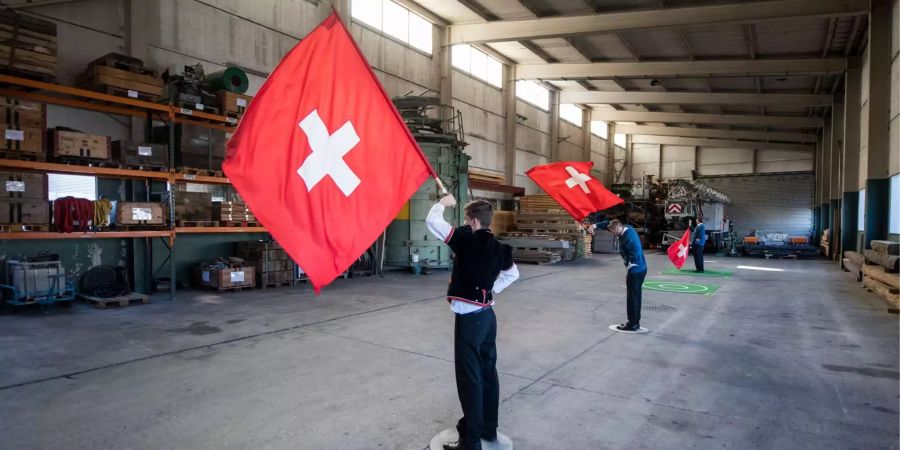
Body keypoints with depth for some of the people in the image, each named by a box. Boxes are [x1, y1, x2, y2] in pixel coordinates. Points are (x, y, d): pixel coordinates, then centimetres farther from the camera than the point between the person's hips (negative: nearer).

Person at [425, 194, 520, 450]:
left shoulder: (466, 239, -16)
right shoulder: (497, 247, 5)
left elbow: (432, 222, -14)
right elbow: (513, 274, 20)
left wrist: (443, 204, 4)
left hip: (469, 317, -8)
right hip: (487, 314, 8)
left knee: (469, 377, -1)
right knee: (487, 371, 16)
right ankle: (488, 428, 30)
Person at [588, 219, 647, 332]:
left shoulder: (628, 237, -25)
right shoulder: (627, 229, 3)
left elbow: (636, 254, -32)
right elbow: (608, 223, 10)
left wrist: (629, 266, -18)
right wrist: (596, 225, -4)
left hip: (635, 271, -10)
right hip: (640, 269, 10)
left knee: (632, 297, -1)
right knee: (635, 296, 15)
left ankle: (632, 324, 7)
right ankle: (635, 322, 24)